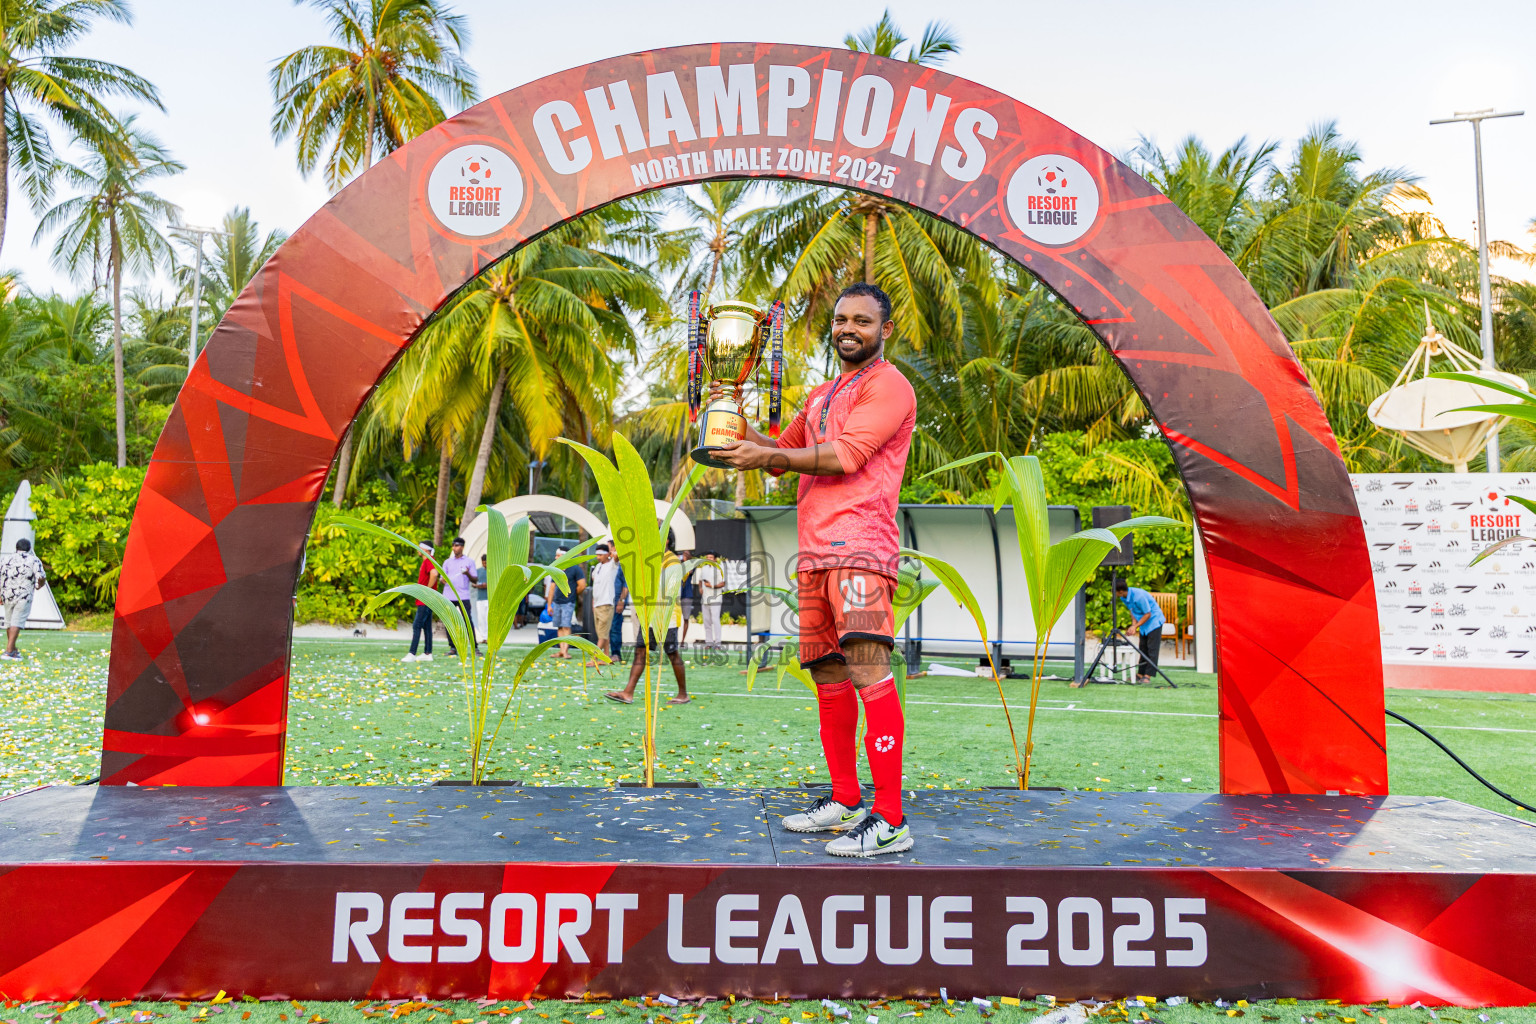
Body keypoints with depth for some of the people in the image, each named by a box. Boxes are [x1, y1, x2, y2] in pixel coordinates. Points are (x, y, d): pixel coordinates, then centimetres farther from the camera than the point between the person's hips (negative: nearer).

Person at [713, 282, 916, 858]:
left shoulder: (888, 385, 0)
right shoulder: (821, 396, 27)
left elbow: (847, 455, -12)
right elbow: (782, 453, 35)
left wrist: (769, 457, -9)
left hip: (859, 546, -9)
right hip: (815, 552, 9)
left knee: (868, 669, -17)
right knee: (828, 675, 9)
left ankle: (890, 820, -15)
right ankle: (844, 802, 18)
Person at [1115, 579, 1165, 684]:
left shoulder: (1139, 596, -30)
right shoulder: (1124, 597, -4)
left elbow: (1148, 614, -22)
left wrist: (1135, 626, -21)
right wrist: (1134, 622, -4)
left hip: (1154, 621, -8)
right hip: (1144, 623, 8)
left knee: (1152, 650, -8)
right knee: (1143, 649, 9)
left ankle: (1147, 676, -9)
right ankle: (1140, 674, 12)